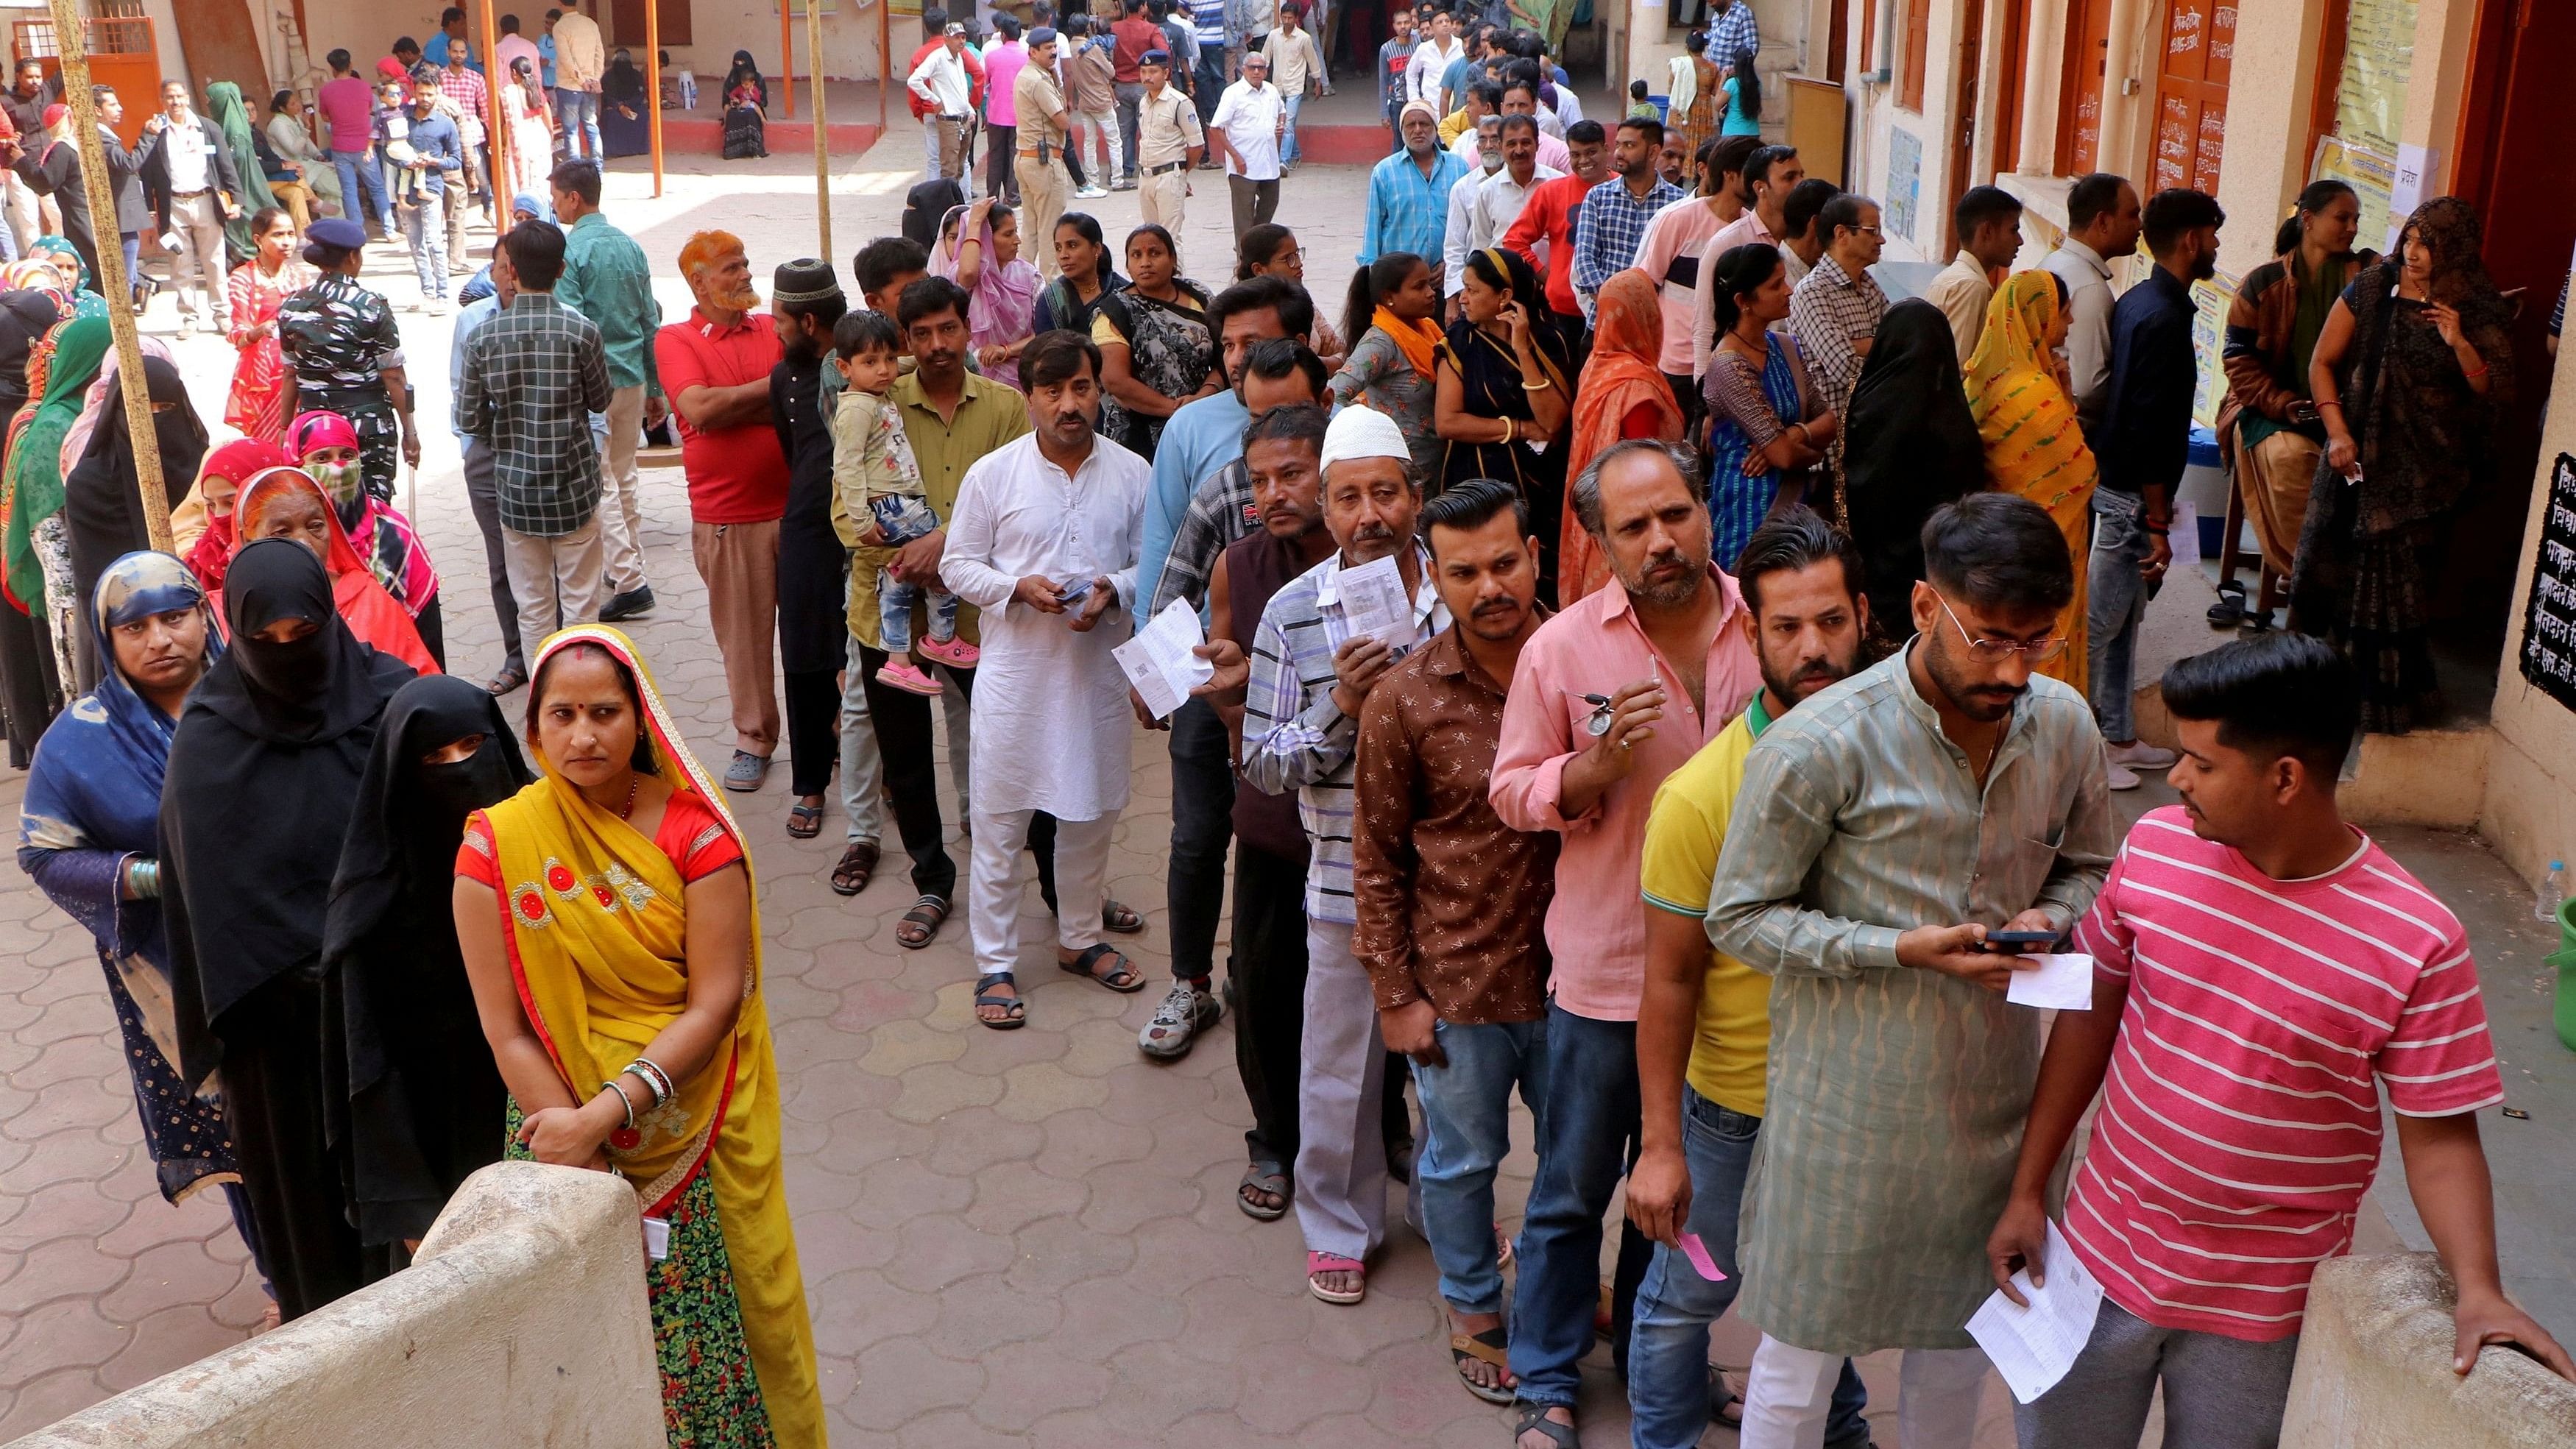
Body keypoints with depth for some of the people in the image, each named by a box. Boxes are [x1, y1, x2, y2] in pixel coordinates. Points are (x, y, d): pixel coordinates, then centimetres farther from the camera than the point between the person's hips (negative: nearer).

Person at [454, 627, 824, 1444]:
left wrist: (606, 1113, -22)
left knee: (735, 1321, 9)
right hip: (564, 1126, 0)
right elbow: (505, 1030, -8)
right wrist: (584, 1162, -14)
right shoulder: (497, 846, -6)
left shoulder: (694, 829, -8)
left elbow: (715, 1002, -12)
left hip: (700, 1130, 0)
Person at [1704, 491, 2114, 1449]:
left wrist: (2050, 918, -11)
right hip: (1850, 1099, -5)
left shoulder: (2065, 725, -4)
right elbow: (1740, 917, -13)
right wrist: (1901, 949, -24)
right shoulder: (1821, 744, -20)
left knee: (1961, 1332, 23)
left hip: (1992, 1087, 5)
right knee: (1804, 1349, 11)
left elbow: (2087, 866, 13)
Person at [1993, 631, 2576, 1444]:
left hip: (2261, 1308, -3)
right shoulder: (2156, 846, -9)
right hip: (2104, 1252, 3)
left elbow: (2439, 1134, -10)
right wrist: (2027, 1192, 3)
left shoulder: (2418, 943, -19)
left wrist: (2477, 1289, -26)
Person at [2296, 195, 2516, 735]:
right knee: (2329, 564, 5)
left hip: (2424, 472, -2)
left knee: (2394, 581, -1)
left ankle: (2386, 695, 14)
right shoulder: (2372, 289, 1)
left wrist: (2460, 343, -23)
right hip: (2358, 455, 2)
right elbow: (2322, 362, 5)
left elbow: (2498, 394, -6)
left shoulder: (2480, 311, -3)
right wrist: (2337, 433, -5)